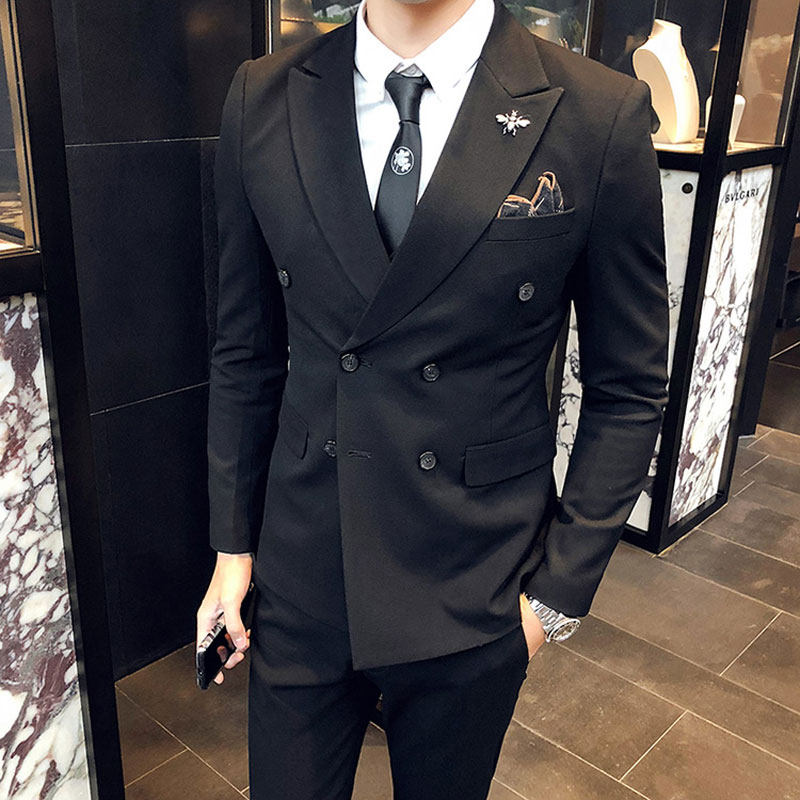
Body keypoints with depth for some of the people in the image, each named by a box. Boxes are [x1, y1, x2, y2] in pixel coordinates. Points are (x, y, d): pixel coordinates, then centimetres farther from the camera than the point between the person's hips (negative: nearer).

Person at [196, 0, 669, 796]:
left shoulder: (601, 114, -11)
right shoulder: (262, 98, -4)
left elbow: (628, 390, -4)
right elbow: (246, 353, 3)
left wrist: (562, 588, -4)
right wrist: (232, 545, 5)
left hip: (475, 589, -1)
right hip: (302, 575, 2)